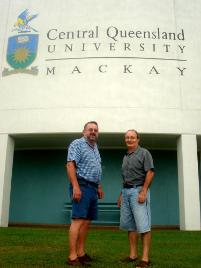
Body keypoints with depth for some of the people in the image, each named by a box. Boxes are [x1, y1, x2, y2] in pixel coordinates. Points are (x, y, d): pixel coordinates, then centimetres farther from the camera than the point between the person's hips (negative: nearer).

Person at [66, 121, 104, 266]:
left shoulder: (95, 148, 21)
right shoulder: (77, 144, -4)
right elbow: (70, 165, -15)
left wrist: (99, 186, 20)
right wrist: (75, 187, -22)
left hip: (92, 188, 9)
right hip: (82, 186, -9)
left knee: (87, 221, 8)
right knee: (78, 220, -11)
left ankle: (81, 252, 15)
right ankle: (72, 257, -9)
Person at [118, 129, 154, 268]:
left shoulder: (144, 153, -2)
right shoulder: (125, 157, 19)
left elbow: (150, 172, -11)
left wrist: (143, 192, -19)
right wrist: (121, 194, 17)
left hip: (138, 190, -8)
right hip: (126, 191, 8)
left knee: (143, 225, -8)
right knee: (129, 224, 7)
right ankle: (133, 255, 14)